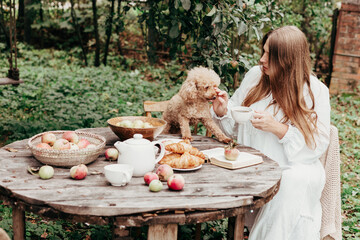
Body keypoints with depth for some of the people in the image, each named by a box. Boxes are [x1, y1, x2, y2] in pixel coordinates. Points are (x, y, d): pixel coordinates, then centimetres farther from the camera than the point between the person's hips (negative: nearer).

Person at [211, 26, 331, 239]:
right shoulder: (255, 76, 6)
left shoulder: (316, 91, -4)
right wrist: (222, 112, -8)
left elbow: (318, 145, -10)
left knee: (295, 181, -34)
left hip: (292, 168, -3)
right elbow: (235, 128, 14)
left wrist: (278, 128, -22)